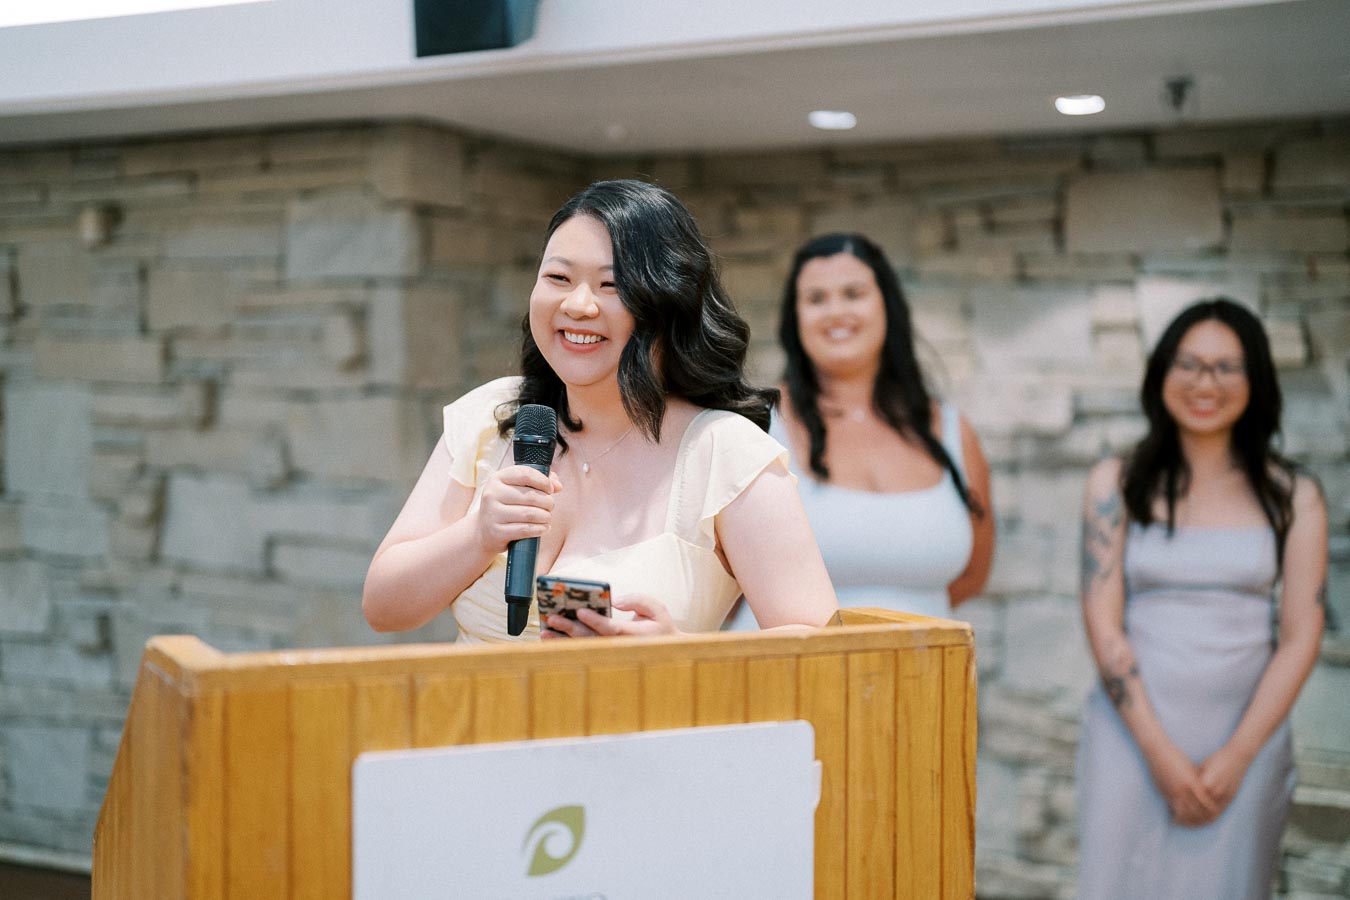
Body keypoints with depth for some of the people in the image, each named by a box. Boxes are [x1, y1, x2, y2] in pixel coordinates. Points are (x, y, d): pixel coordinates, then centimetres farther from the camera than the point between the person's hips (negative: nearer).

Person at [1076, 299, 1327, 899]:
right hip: (1133, 734, -1)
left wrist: (1237, 755, -8)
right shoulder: (1117, 483, 2)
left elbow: (1301, 636, 1)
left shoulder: (1293, 497, 4)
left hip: (1246, 740, 1)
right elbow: (1104, 625, -3)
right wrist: (1161, 753, -9)